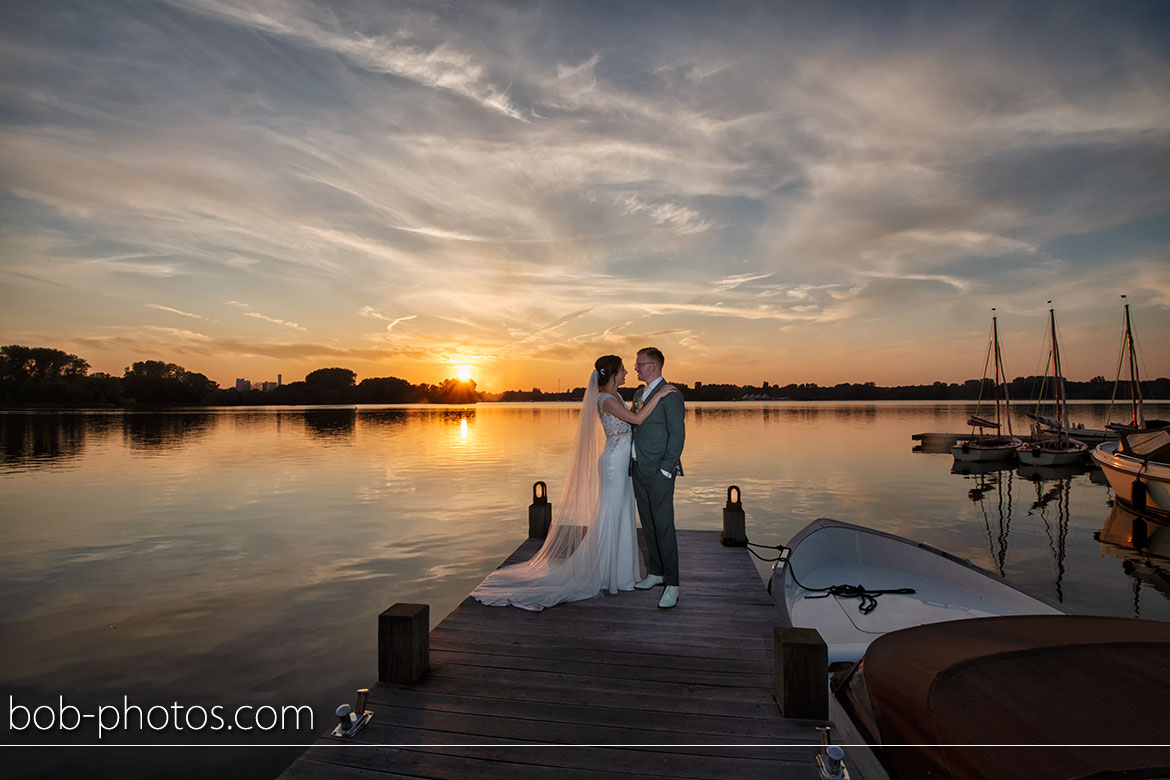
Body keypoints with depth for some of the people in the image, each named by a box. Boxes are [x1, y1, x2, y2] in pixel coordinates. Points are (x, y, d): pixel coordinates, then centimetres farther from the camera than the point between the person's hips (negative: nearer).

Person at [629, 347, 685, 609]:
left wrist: (666, 469, -16)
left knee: (663, 527, -5)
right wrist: (633, 463, 12)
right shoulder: (639, 394, 15)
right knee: (648, 525, 15)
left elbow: (678, 434, -13)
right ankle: (655, 573, 27)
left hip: (659, 472, -8)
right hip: (638, 470, 8)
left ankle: (672, 585, 3)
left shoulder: (670, 395, -11)